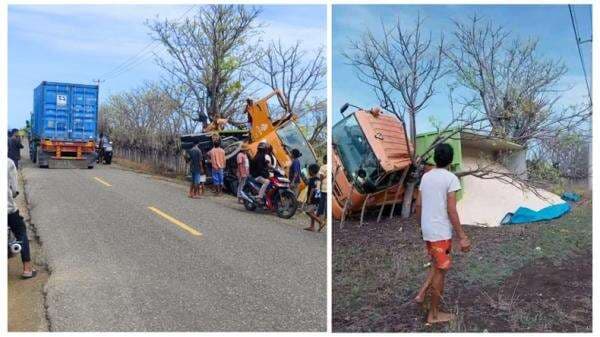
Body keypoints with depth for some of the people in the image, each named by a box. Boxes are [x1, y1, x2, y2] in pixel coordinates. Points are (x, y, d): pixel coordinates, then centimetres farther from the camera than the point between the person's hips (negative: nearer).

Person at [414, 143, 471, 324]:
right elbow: (451, 211, -18)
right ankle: (434, 314, 14)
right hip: (441, 231, -7)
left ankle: (421, 293, 17)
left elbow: (418, 204, 10)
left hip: (427, 230, 7)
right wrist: (462, 237, -14)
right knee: (441, 270, 5)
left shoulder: (426, 177, 7)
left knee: (437, 265, 25)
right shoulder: (451, 178, -14)